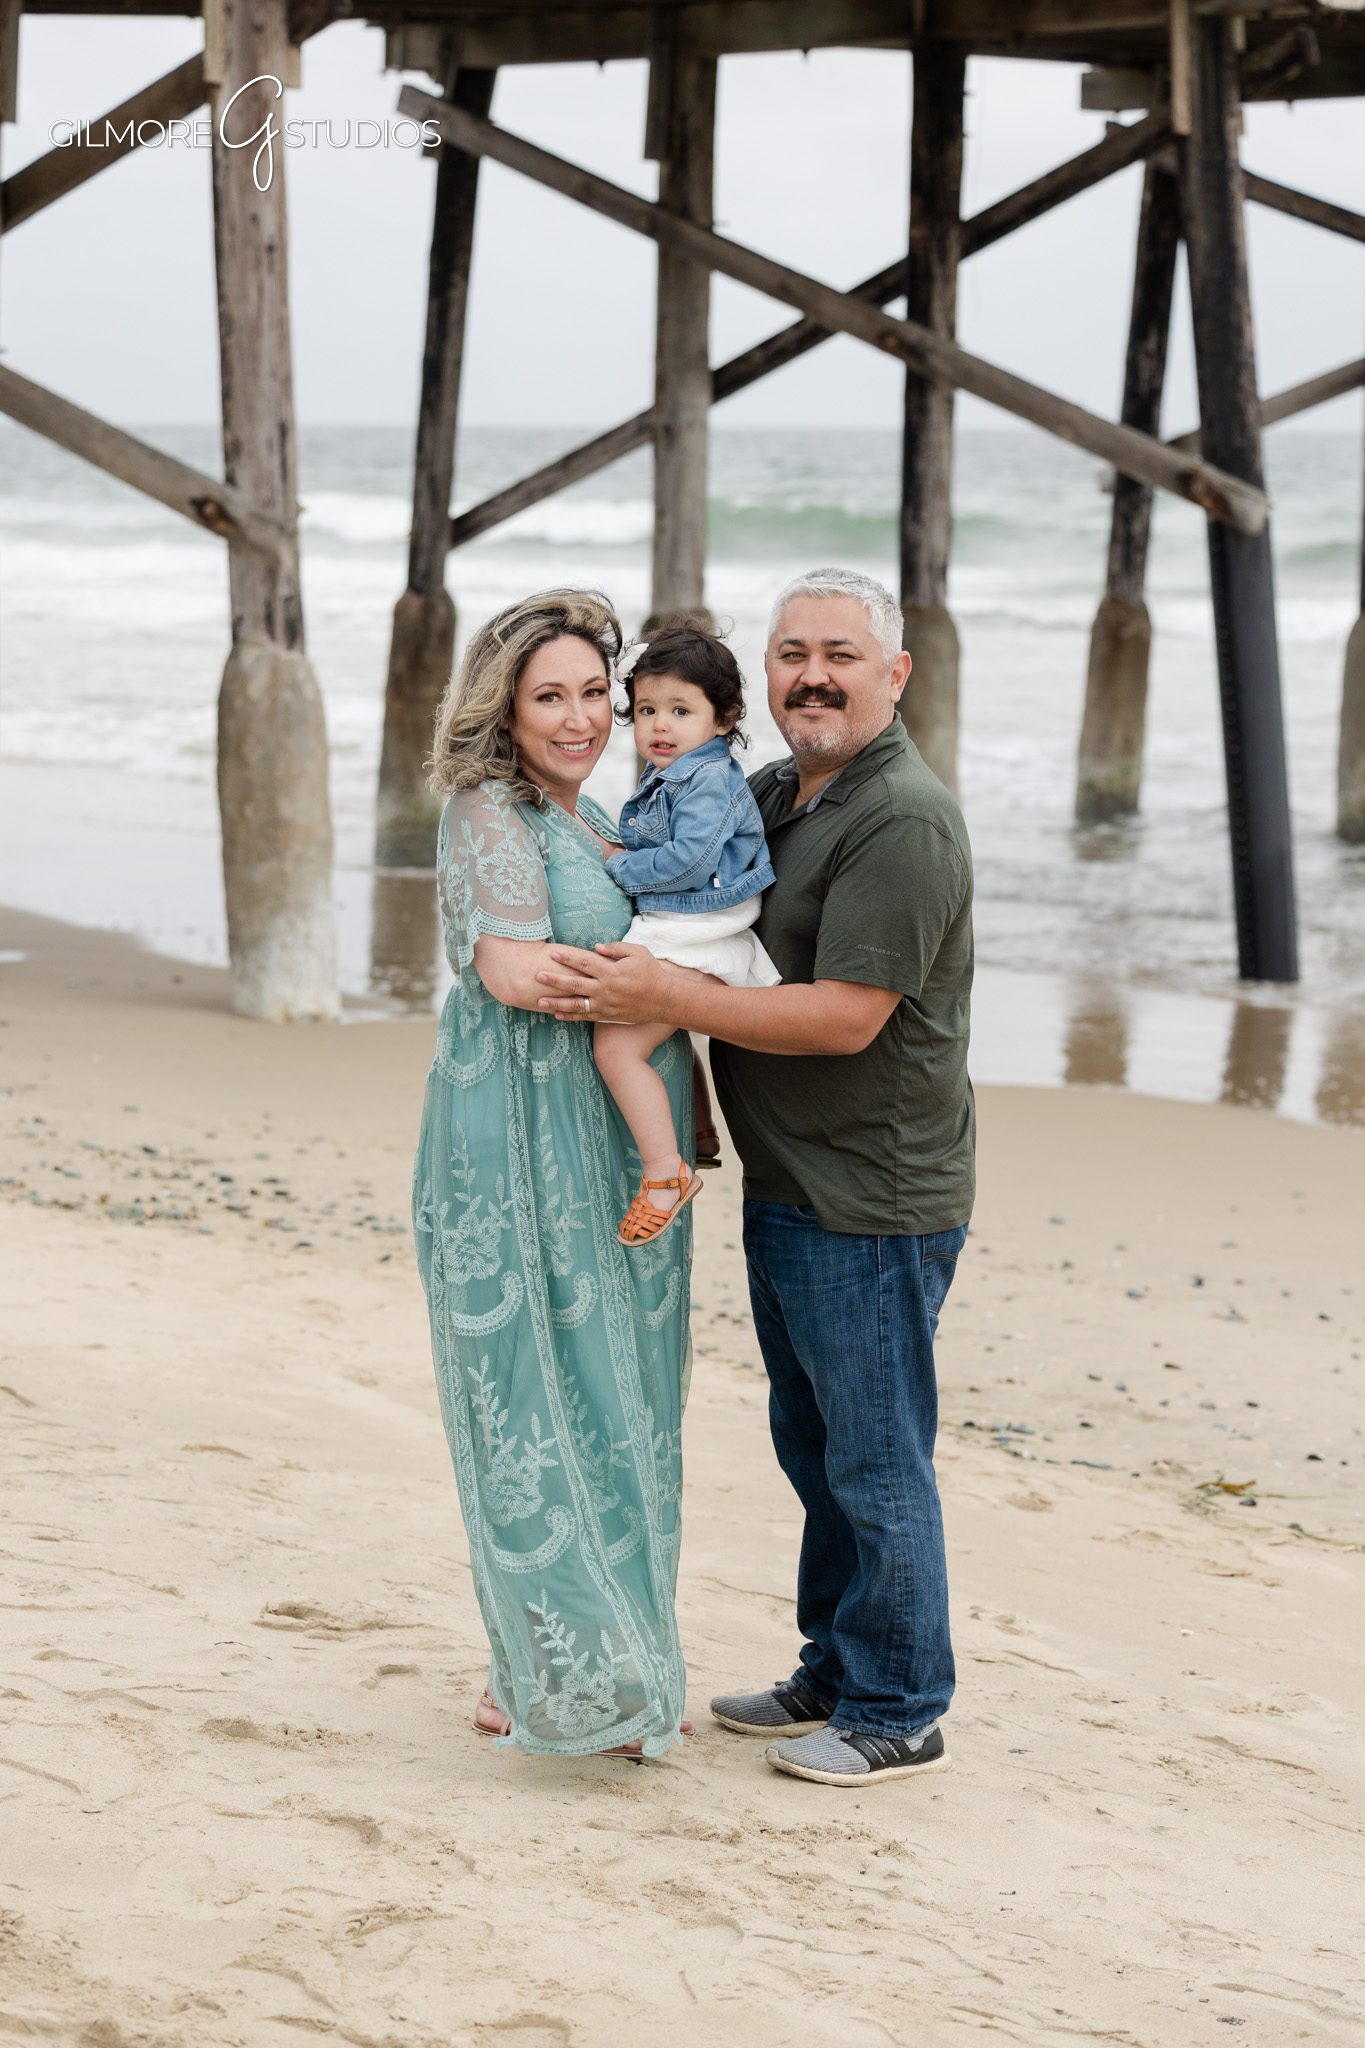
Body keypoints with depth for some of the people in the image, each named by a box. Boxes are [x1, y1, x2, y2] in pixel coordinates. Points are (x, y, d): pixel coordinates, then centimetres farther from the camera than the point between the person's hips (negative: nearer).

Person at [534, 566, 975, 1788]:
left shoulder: (902, 822, -19)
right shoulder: (772, 798, 12)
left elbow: (846, 1016, -25)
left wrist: (668, 998, -26)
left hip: (873, 1205, -10)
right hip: (786, 1187, 10)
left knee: (875, 1460, 0)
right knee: (815, 1447, 19)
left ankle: (899, 1718, 12)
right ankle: (834, 1678, 32)